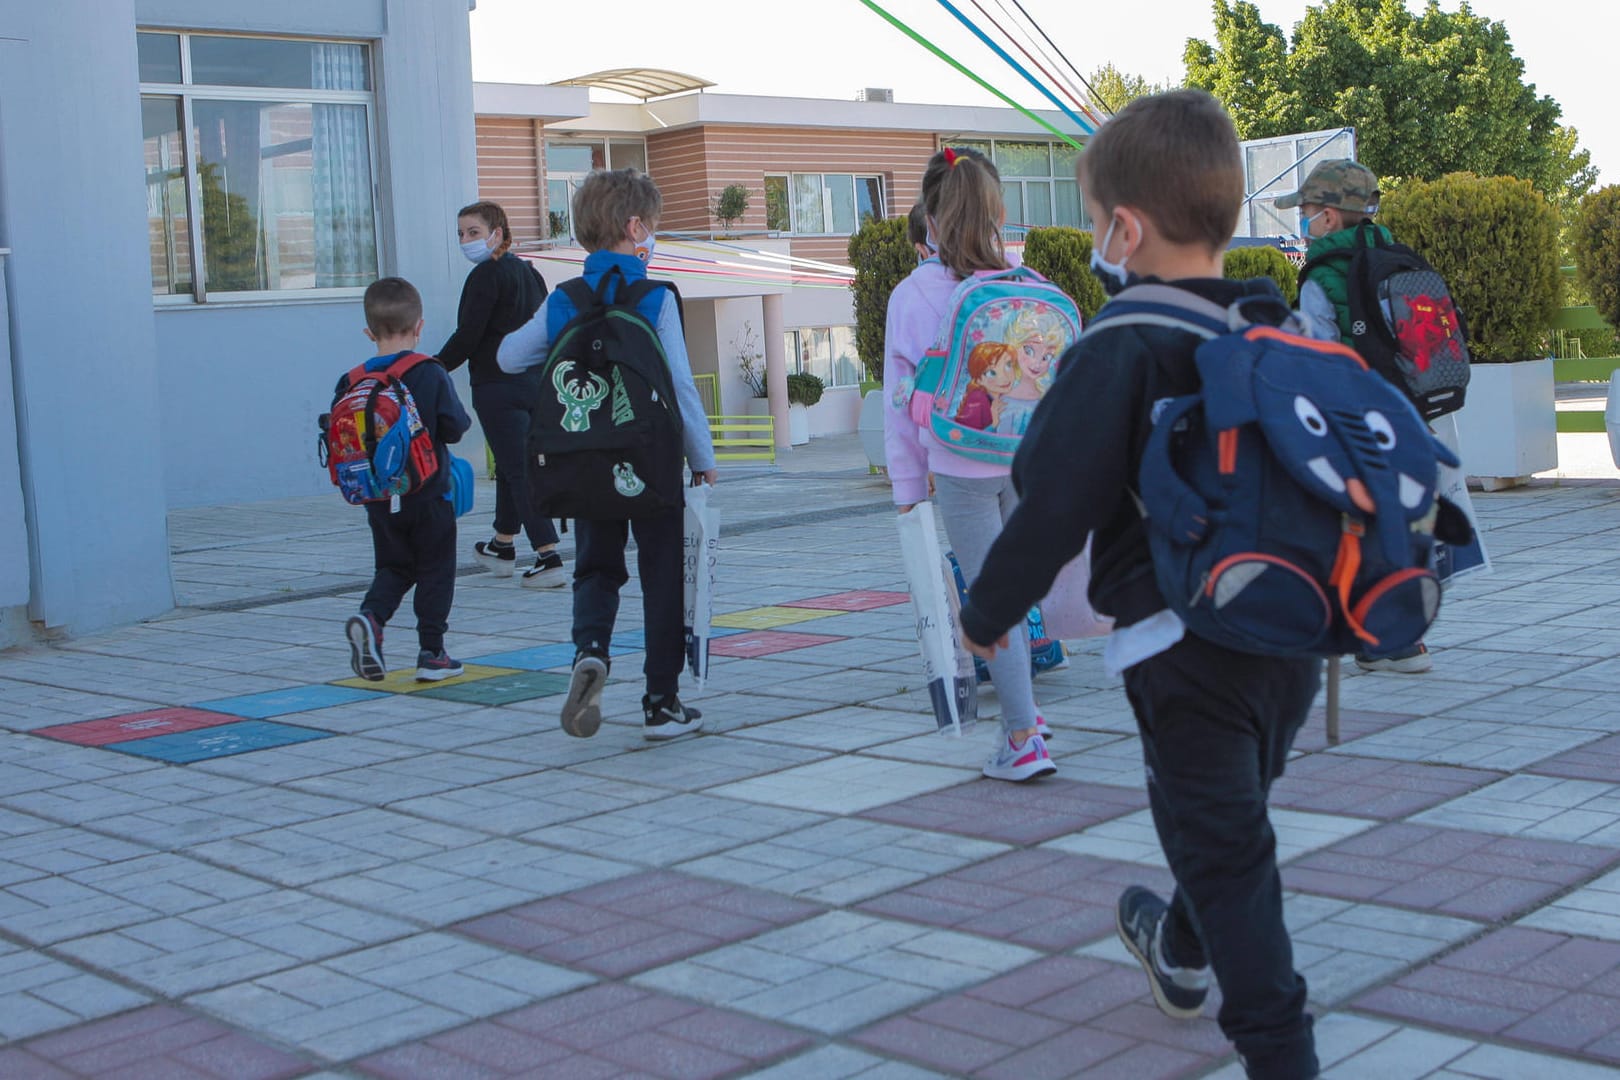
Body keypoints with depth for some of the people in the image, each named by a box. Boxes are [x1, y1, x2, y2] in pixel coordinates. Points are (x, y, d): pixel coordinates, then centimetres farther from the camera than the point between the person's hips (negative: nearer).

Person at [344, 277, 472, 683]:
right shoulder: (431, 375, -13)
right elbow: (455, 428, -13)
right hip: (429, 494, -3)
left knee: (393, 567, 17)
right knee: (435, 570, 8)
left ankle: (370, 617, -10)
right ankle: (431, 653, 8)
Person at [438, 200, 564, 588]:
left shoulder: (486, 275, -12)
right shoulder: (528, 272, 13)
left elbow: (467, 337, -15)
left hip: (498, 385, -9)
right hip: (535, 382, 9)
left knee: (519, 470, -8)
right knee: (512, 465, 22)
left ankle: (548, 557, -14)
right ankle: (503, 546, 37)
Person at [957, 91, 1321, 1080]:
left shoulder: (1119, 354, -16)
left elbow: (1054, 501, -18)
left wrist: (990, 610, -4)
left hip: (1183, 644, -8)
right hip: (1294, 640, 8)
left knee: (1223, 847, 1)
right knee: (1233, 810, 27)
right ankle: (1186, 953, 50)